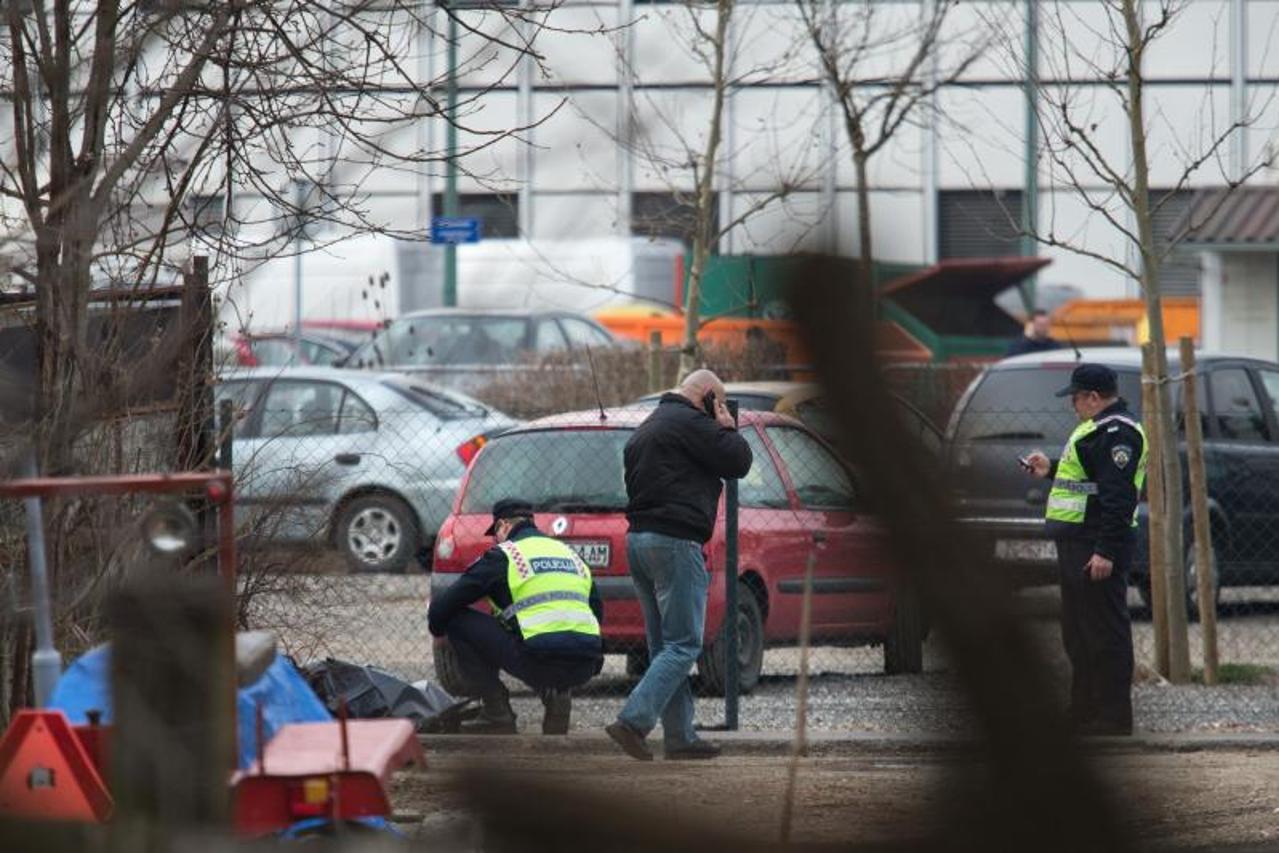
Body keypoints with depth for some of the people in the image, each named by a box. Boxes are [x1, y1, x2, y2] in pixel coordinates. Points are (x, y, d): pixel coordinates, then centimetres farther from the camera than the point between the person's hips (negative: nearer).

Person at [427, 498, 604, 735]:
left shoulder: (503, 555, 7)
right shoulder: (571, 554, 24)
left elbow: (446, 605, 9)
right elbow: (598, 611, 29)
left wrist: (438, 630, 30)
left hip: (539, 661, -6)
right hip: (583, 669, 6)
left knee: (459, 622, 8)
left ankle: (497, 714, 7)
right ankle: (557, 695, 11)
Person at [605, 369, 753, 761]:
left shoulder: (645, 430, 22)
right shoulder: (689, 422, -9)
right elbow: (738, 461, -10)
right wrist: (726, 426, 5)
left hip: (638, 538, 10)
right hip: (674, 541, -10)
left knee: (665, 645, 11)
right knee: (684, 644, -9)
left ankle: (680, 736, 10)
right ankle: (633, 721, -20)